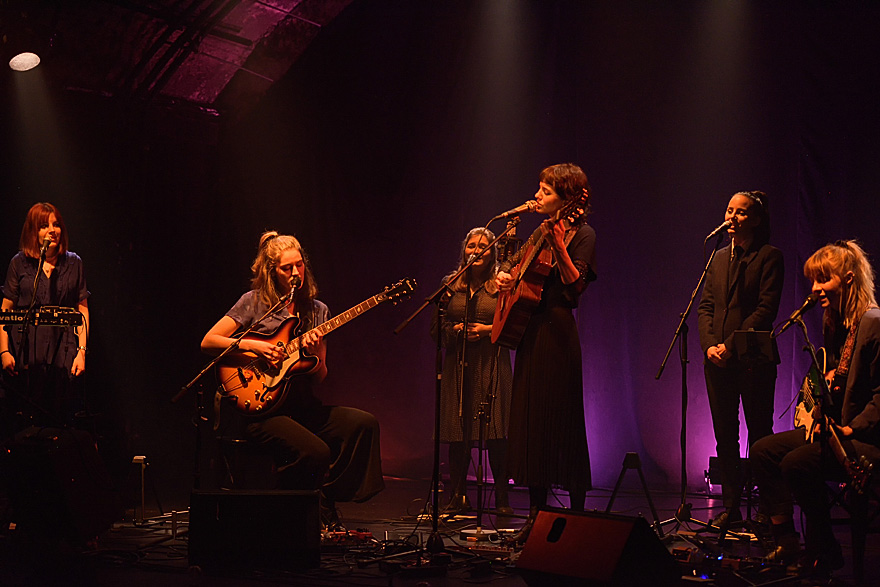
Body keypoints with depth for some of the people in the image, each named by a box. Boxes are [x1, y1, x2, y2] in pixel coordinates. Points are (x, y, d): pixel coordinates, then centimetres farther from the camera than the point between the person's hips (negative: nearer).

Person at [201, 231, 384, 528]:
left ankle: (325, 501, -6)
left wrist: (315, 354, -11)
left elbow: (320, 378, 11)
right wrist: (252, 346, -13)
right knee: (316, 453, -29)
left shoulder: (317, 311, 13)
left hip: (303, 406, 5)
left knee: (364, 424, -19)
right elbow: (207, 342, -2)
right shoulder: (254, 302, 2)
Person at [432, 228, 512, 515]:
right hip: (457, 364, 3)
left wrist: (489, 330, -11)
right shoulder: (451, 285, 12)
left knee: (495, 432, -6)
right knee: (458, 432, 3)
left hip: (491, 364, -2)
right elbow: (436, 325, 14)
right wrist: (455, 330, -5)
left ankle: (502, 499, 3)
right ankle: (458, 497, 13)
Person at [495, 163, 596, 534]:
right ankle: (537, 516, 15)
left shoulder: (581, 233, -6)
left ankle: (577, 515, 2)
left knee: (562, 423, -6)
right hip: (529, 330, 8)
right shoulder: (542, 231, 16)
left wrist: (559, 247, -29)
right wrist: (503, 276, 8)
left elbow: (575, 286, -18)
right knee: (529, 421, 8)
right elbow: (517, 265, 29)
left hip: (557, 333, -8)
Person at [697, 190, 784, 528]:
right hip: (718, 360, 6)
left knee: (759, 435, -1)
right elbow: (705, 306, 12)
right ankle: (731, 507, 15)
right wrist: (710, 344, -5)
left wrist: (732, 345, -16)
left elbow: (766, 310, -10)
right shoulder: (719, 258, 16)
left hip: (752, 358, -6)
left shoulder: (769, 257, -2)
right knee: (724, 435, 7)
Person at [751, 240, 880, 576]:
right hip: (833, 426, 10)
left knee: (797, 463, -27)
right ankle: (786, 540, 0)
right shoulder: (835, 324, 14)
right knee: (762, 451, -2)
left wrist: (852, 428, -22)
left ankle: (824, 553, -9)